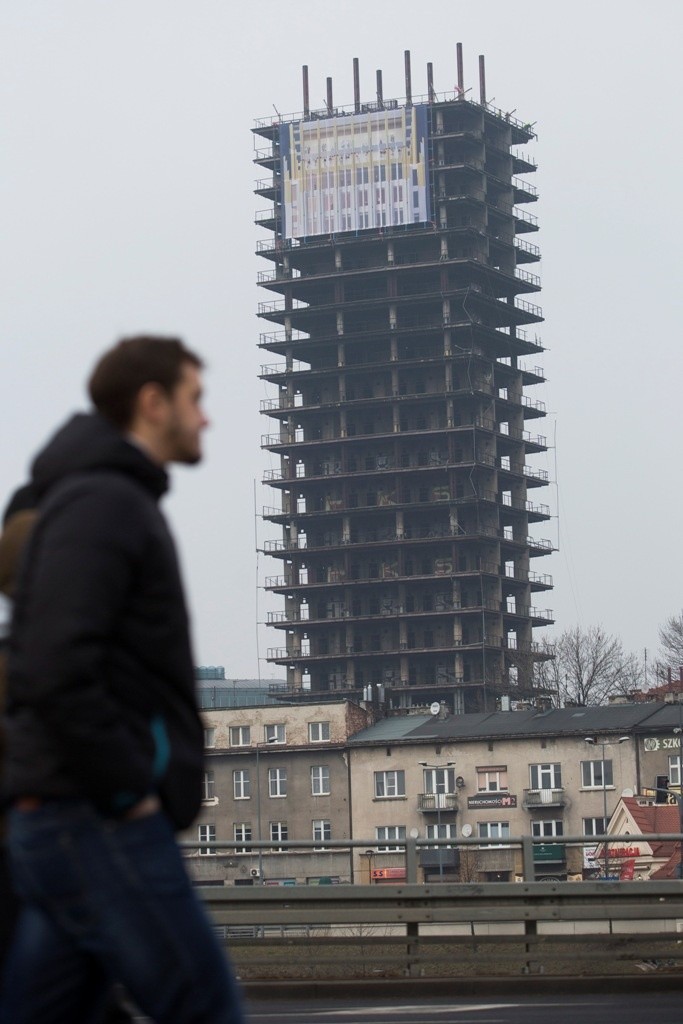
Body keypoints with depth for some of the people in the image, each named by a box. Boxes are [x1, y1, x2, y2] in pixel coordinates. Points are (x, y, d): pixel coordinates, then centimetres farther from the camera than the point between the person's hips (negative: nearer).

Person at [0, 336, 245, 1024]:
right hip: (102, 828, -10)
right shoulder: (101, 502, -11)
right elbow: (55, 672, -24)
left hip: (66, 828, 10)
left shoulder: (114, 504, 21)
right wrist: (128, 793, -16)